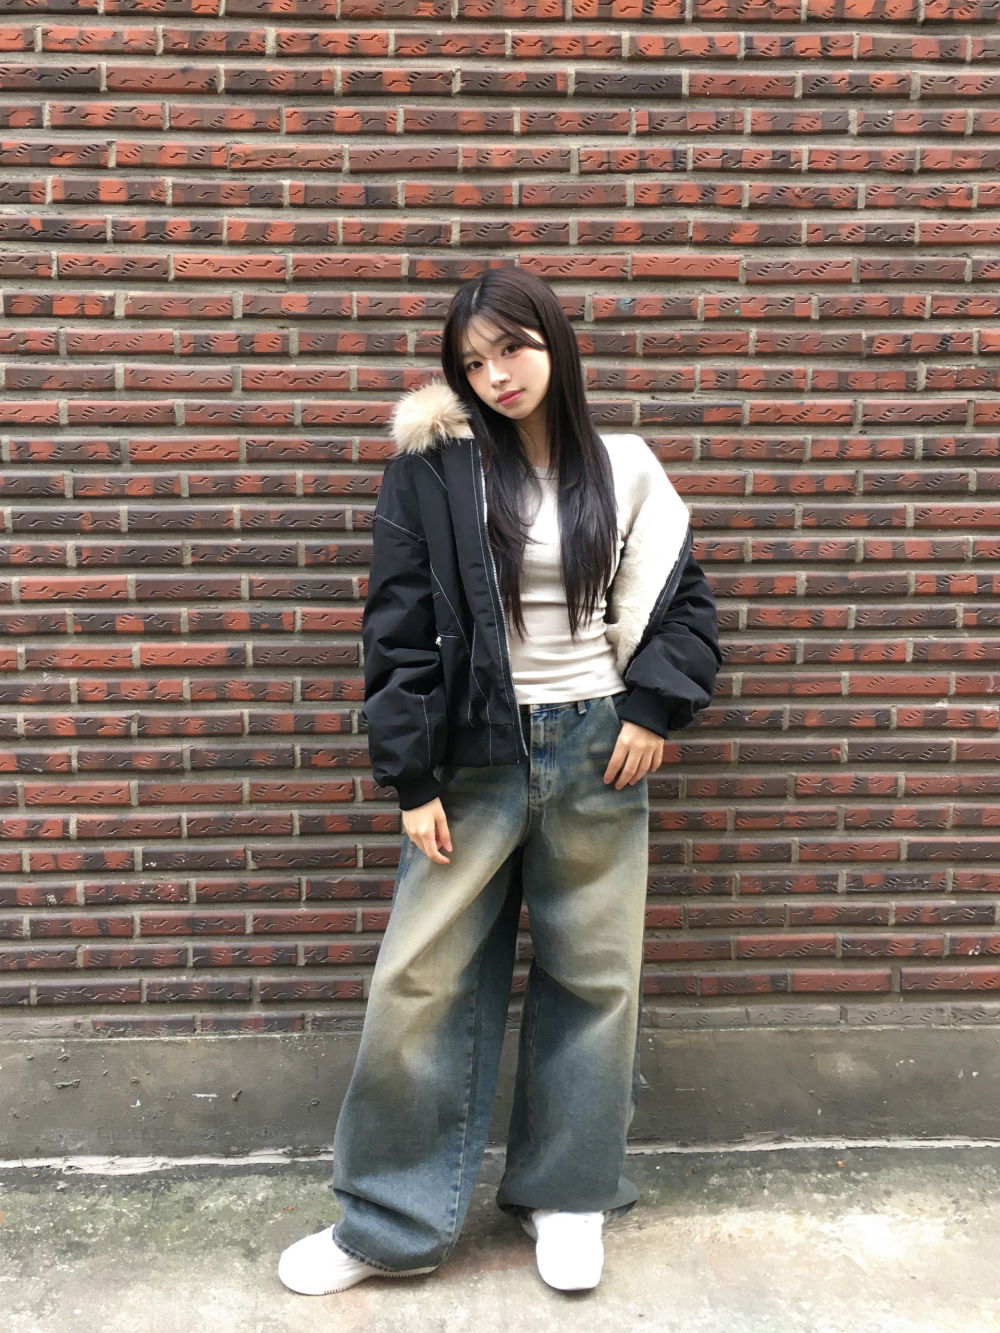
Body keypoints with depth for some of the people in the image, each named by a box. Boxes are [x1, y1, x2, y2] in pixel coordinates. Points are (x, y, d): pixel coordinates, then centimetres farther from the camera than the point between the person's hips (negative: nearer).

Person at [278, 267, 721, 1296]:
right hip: (476, 754, -2)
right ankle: (390, 1223, 22)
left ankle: (568, 1194, 32)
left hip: (598, 751, 2)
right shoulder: (430, 470, -3)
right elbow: (398, 630, -5)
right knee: (423, 983, 2)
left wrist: (652, 708, -4)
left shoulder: (622, 469, 4)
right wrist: (411, 779, -9)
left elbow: (680, 602, 11)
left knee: (594, 977, 11)